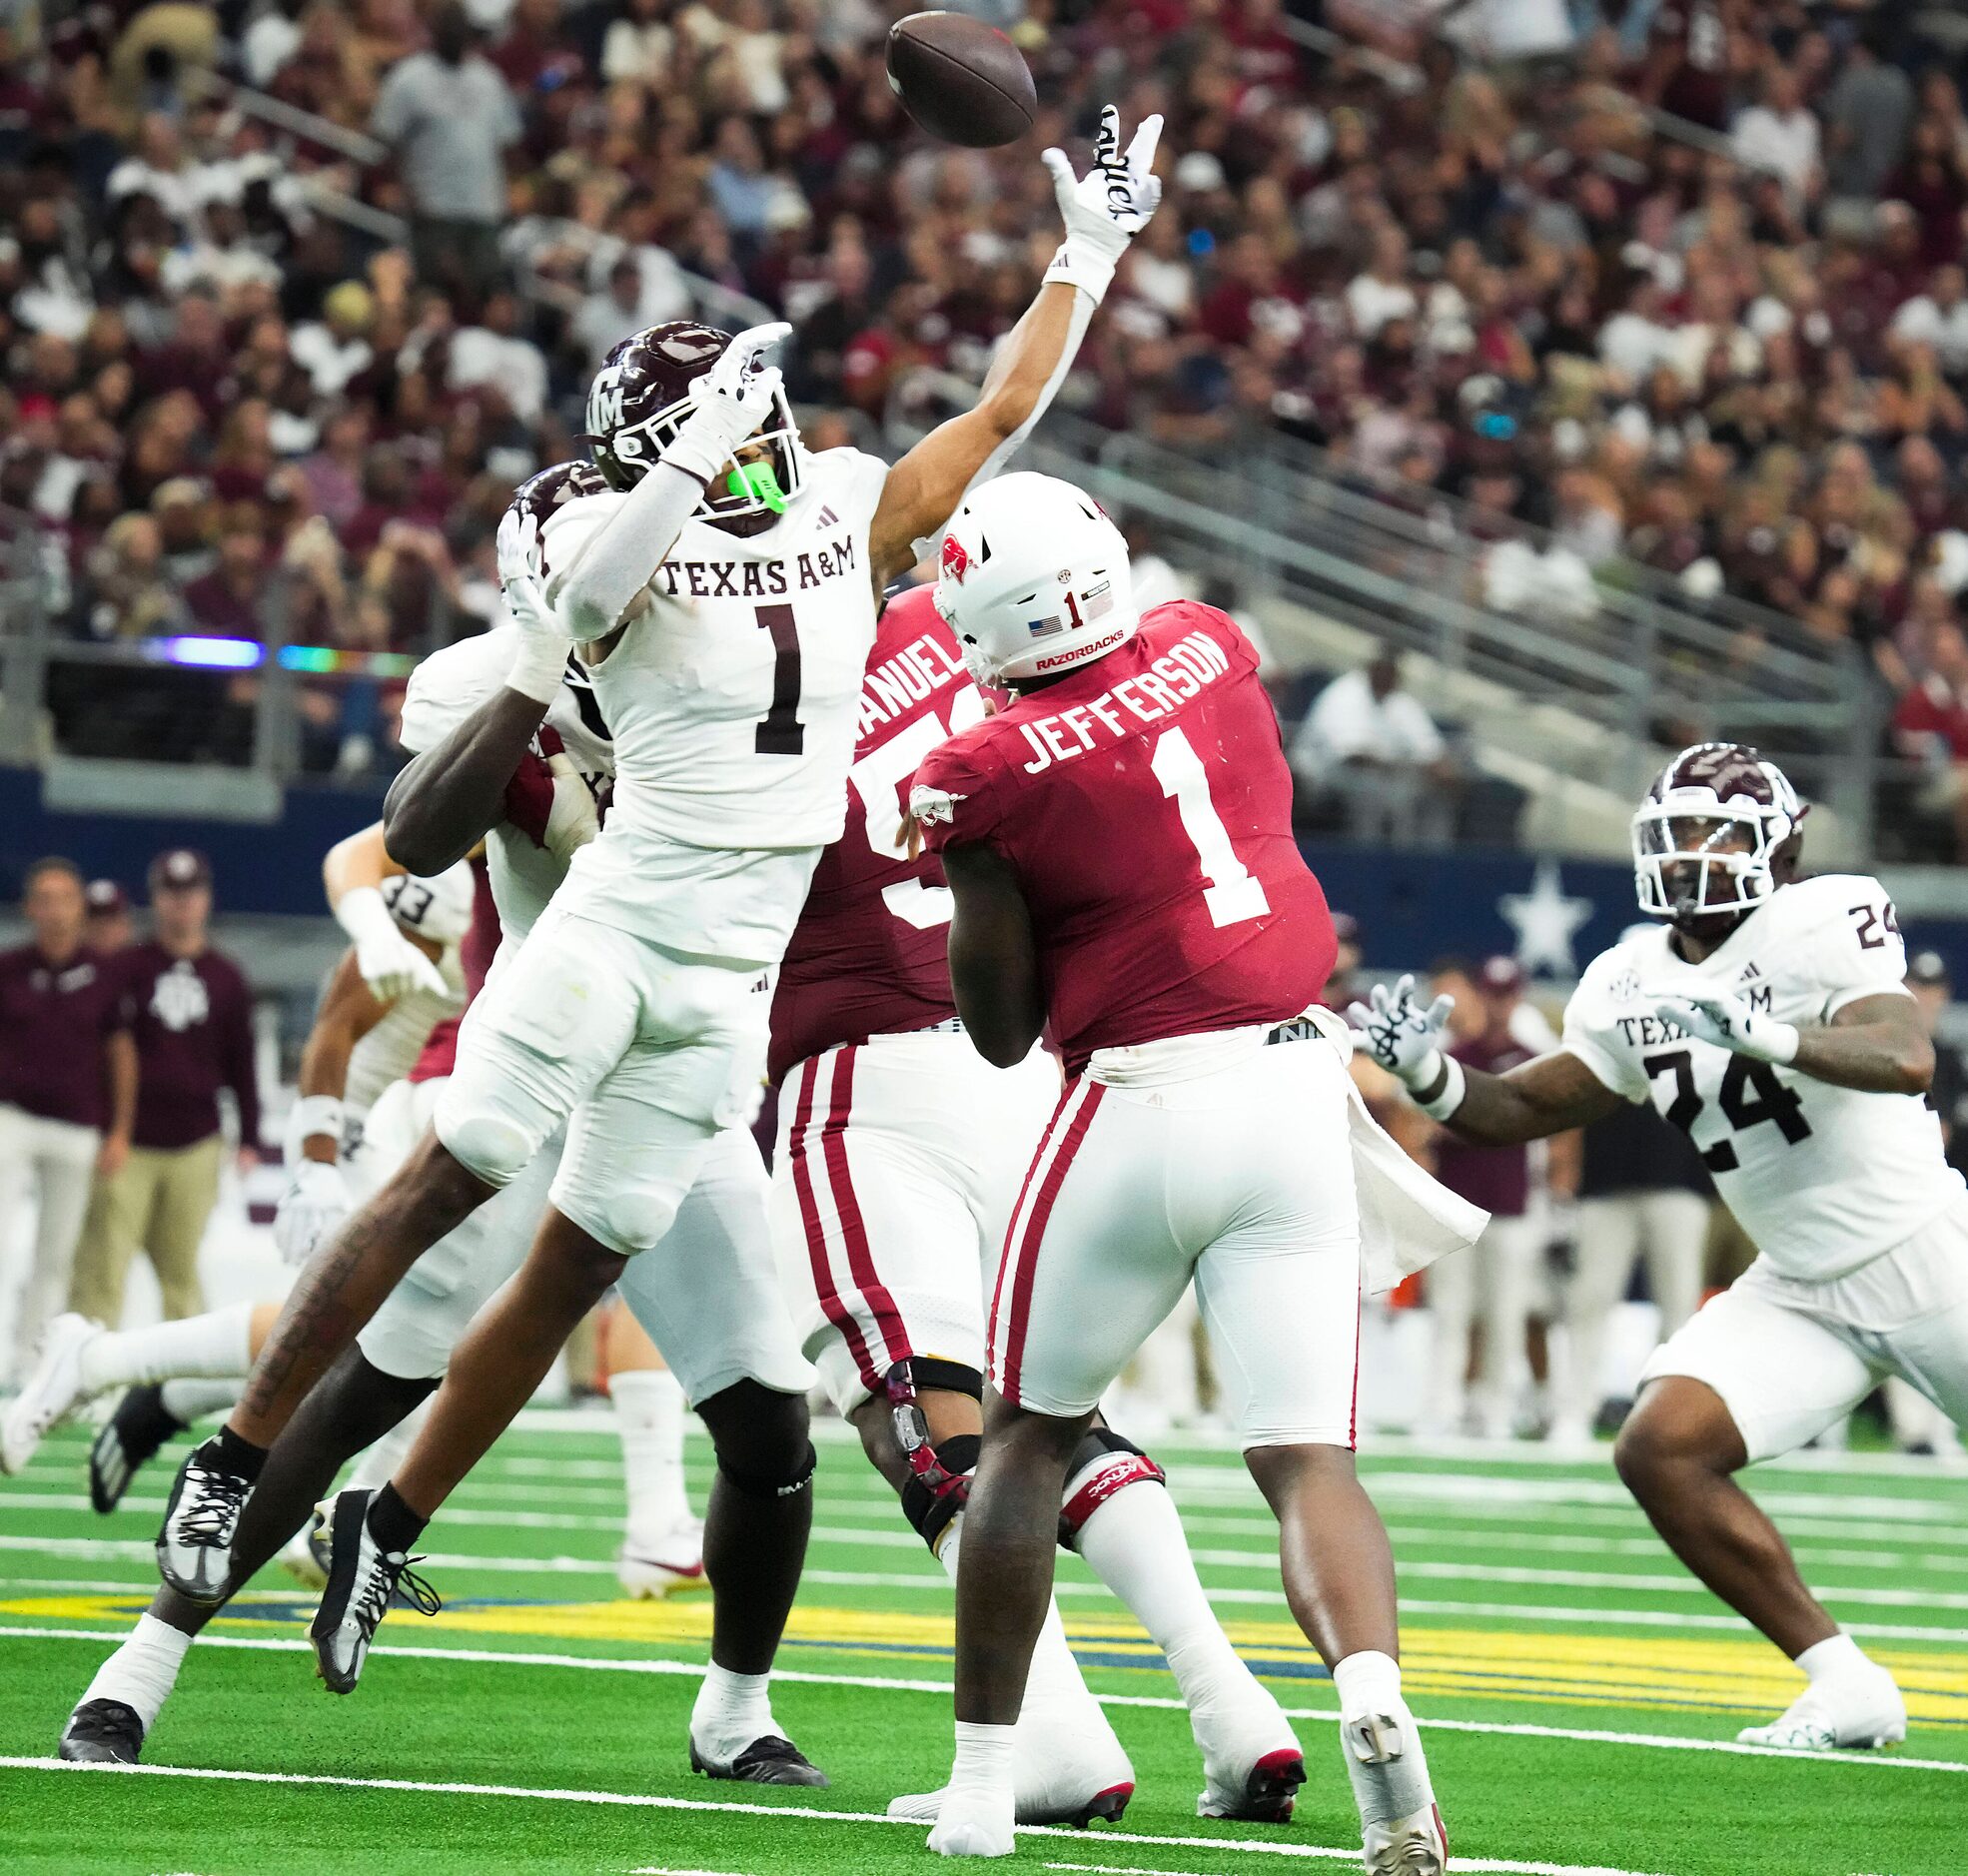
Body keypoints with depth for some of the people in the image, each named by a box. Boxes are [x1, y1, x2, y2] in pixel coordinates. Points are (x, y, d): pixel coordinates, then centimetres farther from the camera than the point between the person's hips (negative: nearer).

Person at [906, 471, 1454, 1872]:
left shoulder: (989, 773, -9)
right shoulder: (1211, 648, 4)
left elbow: (1003, 1031, 0)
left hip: (1145, 1103, -3)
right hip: (1300, 1085, 3)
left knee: (1027, 1437, 16)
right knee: (1309, 1460, 1)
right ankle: (1373, 1696, -27)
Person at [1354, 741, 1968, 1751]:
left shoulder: (1821, 923, -15)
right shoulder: (1629, 986, 4)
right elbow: (1522, 1109, 10)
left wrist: (1759, 1034, -43)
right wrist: (1427, 1071, -10)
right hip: (1799, 1289, 6)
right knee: (1662, 1448, -13)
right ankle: (1844, 1686, -5)